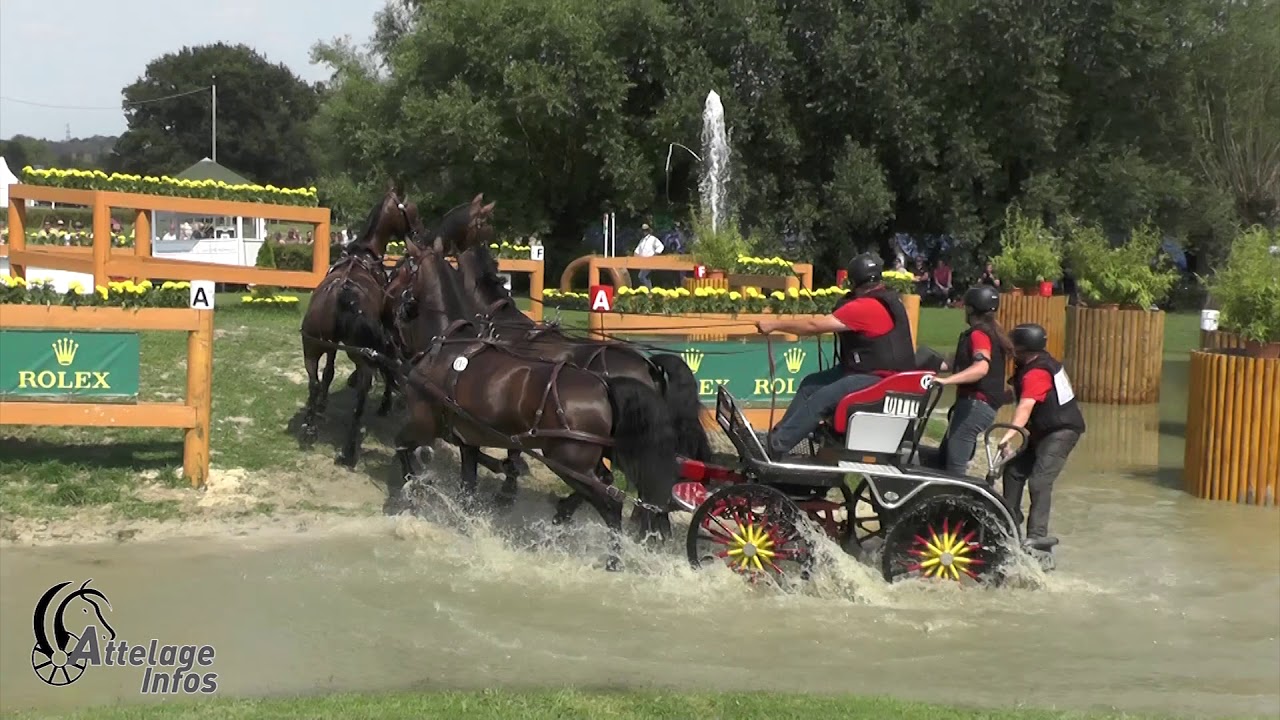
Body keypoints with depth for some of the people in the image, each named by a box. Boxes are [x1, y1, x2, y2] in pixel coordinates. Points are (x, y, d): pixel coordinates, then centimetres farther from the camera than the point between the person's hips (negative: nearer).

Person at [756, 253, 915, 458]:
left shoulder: (866, 307, -21)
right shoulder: (888, 298, 9)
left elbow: (815, 327, -18)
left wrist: (774, 324, -11)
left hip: (880, 379, -10)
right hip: (878, 369, 10)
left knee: (821, 398, -21)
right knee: (810, 383, 7)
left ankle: (774, 446, -18)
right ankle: (777, 434, 8)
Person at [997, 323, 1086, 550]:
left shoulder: (1036, 372, -24)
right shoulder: (1043, 361, 7)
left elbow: (1026, 406, -39)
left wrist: (1010, 434, -49)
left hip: (1061, 431, -11)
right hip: (1044, 431, 11)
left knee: (1040, 481, -20)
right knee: (1014, 471, 9)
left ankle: (1037, 535, -25)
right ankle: (1010, 522, 19)